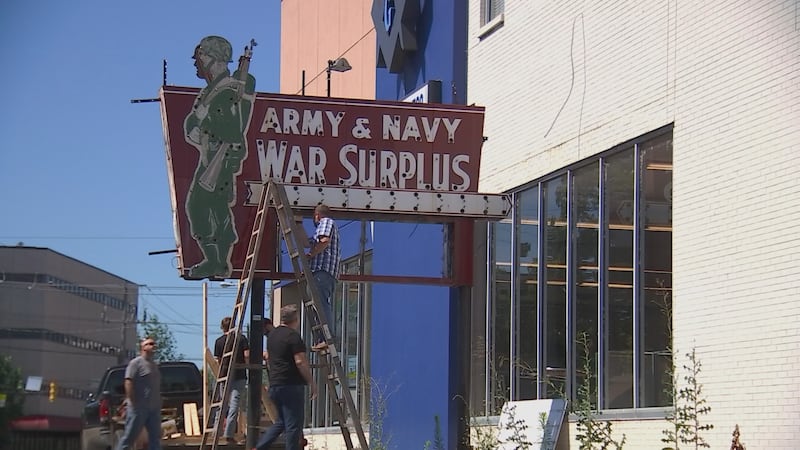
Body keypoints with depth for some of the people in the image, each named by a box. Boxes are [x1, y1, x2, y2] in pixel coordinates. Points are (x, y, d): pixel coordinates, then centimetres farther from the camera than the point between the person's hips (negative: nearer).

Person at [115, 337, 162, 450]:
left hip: (154, 408, 8)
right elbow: (128, 383, -15)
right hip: (139, 408, -8)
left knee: (155, 437, 7)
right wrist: (133, 403, -20)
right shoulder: (136, 363, -7)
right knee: (129, 437, -6)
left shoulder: (154, 365, 18)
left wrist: (159, 405, 15)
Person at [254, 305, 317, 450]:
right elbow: (300, 362, -18)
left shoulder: (272, 335, 15)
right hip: (291, 385, -9)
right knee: (293, 424, -4)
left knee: (282, 421, 18)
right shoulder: (293, 336, -12)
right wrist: (311, 383, -11)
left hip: (274, 385, 9)